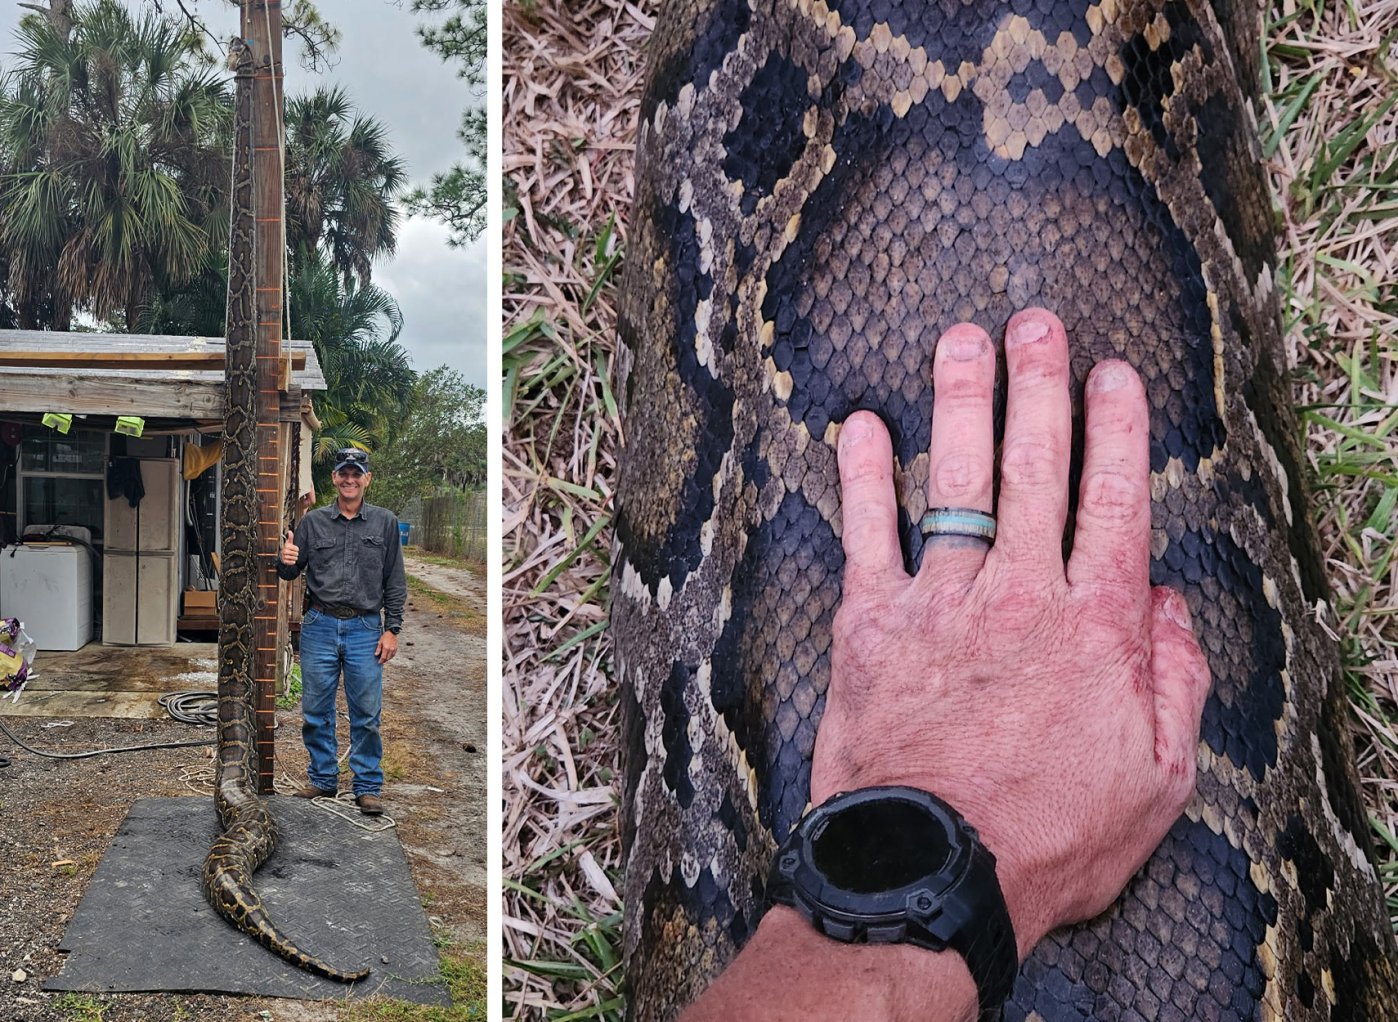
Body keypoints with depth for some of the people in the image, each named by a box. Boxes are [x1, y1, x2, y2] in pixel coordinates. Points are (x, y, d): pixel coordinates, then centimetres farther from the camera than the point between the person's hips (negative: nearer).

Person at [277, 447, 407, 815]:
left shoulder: (384, 522, 4)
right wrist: (286, 563, -15)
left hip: (365, 629, -1)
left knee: (366, 714, 1)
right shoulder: (313, 522, 5)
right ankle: (323, 778, 24)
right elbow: (291, 573, 10)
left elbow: (395, 581, 5)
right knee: (316, 711, 8)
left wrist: (392, 629, -1)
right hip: (320, 626, 2)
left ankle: (368, 787, 13)